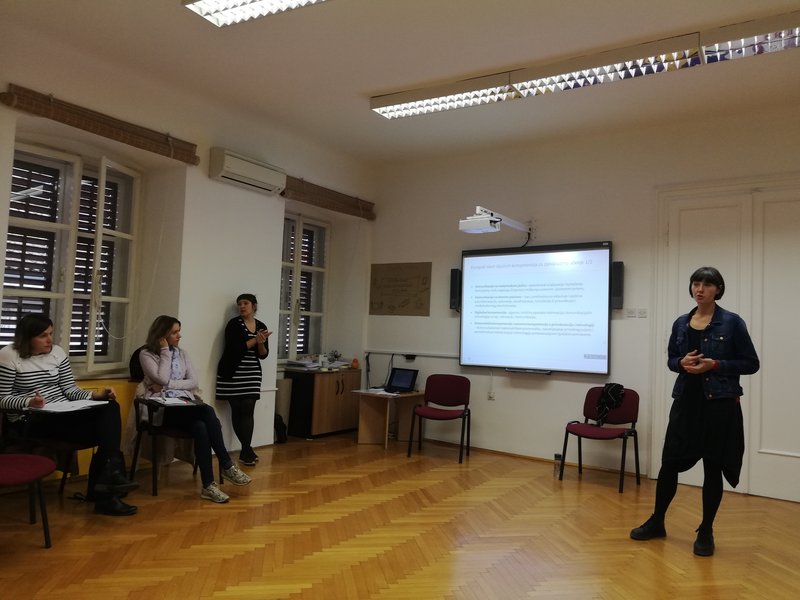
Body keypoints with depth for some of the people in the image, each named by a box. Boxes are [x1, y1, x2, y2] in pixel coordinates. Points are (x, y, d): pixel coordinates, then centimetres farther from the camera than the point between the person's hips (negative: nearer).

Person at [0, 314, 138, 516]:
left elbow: (69, 389, 8)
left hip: (64, 414, 6)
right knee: (105, 431, -28)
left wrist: (94, 395, -11)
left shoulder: (57, 351, 9)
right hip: (31, 420, -6)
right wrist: (29, 402, -25)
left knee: (110, 408, -25)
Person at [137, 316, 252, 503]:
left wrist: (169, 385, -8)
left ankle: (208, 485, -27)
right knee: (208, 412, -32)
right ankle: (227, 466, -25)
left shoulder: (182, 353, 16)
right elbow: (162, 379, -13)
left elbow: (193, 382, 6)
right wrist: (165, 351, -6)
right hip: (163, 408, -5)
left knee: (200, 427, -31)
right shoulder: (146, 354, 2)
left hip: (185, 404, 5)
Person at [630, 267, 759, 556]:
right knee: (670, 462, 8)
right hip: (686, 401, 4)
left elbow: (751, 364, -3)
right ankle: (656, 522, 24)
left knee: (713, 467, 6)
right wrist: (682, 362, -8)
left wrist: (716, 365, -17)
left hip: (720, 403, -4)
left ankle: (706, 532, 22)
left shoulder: (732, 322, -6)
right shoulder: (681, 323, 7)